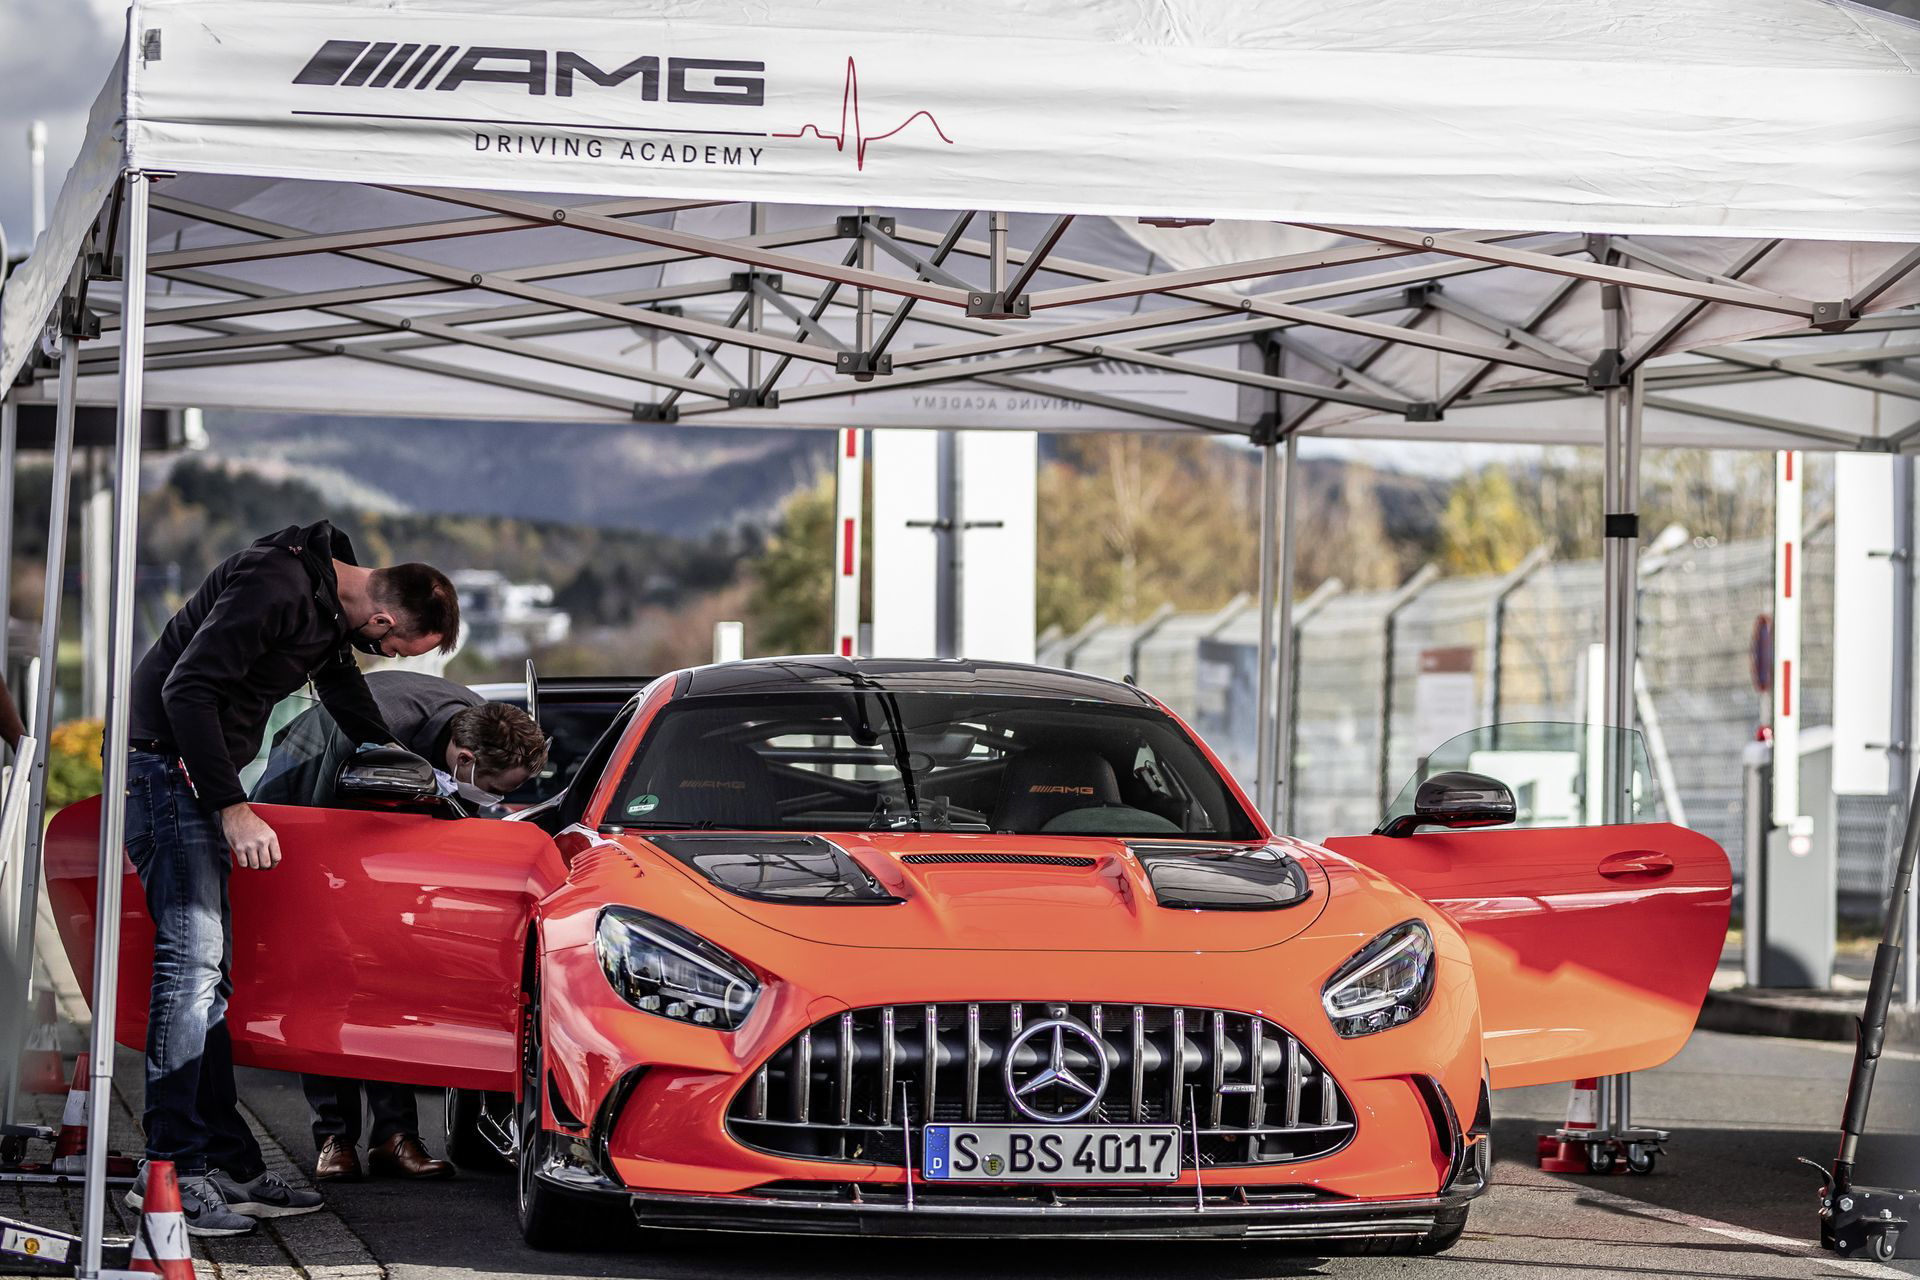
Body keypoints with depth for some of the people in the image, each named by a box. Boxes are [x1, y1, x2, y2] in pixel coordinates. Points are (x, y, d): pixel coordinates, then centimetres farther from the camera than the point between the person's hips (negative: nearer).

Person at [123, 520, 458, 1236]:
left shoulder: (329, 607, 12)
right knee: (190, 964, -15)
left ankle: (228, 1167, 9)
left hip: (201, 778, 10)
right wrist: (233, 807, -24)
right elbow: (186, 689, -24)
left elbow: (351, 703, 29)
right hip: (166, 767, -10)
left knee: (208, 974, 8)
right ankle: (167, 1174, -17)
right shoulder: (278, 587, -20)